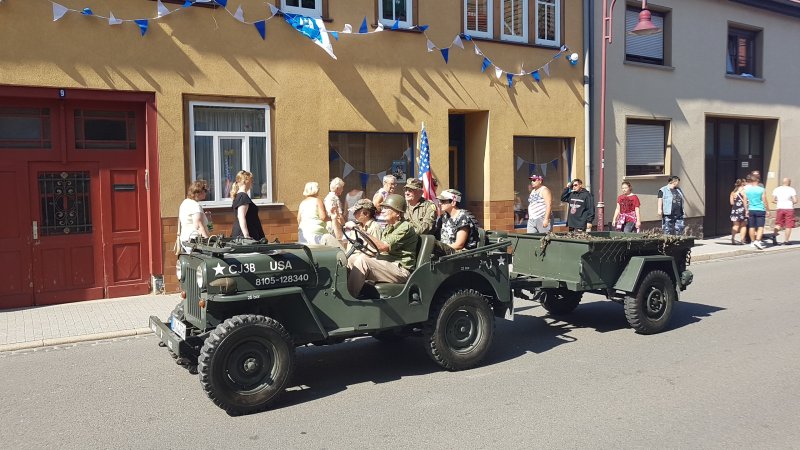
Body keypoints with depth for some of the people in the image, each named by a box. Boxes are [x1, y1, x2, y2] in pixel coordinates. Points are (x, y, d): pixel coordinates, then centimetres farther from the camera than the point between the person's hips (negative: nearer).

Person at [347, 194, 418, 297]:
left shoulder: (405, 227, -11)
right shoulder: (388, 227, 19)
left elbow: (383, 247, -22)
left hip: (401, 270, -9)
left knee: (362, 260, -26)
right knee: (353, 258, -3)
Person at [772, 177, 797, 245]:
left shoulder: (776, 189, 5)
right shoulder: (791, 190, -5)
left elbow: (773, 200, 2)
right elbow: (795, 201, -10)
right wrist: (791, 203, 10)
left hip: (779, 208, 3)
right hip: (789, 208, -3)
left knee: (778, 224, 13)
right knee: (788, 226, 4)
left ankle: (774, 236, -6)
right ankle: (786, 241, 5)